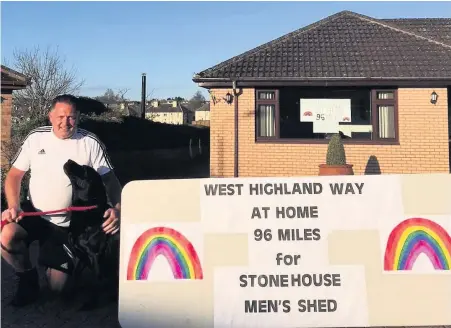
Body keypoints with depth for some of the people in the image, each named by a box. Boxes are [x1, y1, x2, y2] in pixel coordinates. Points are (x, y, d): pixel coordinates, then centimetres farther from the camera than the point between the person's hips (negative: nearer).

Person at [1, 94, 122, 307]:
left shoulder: (90, 143, -9)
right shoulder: (36, 138, -4)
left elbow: (109, 179, -9)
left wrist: (117, 208, -28)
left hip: (68, 224, -1)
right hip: (34, 214, 1)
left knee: (57, 287, 0)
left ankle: (58, 263, 37)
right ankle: (28, 278, 0)